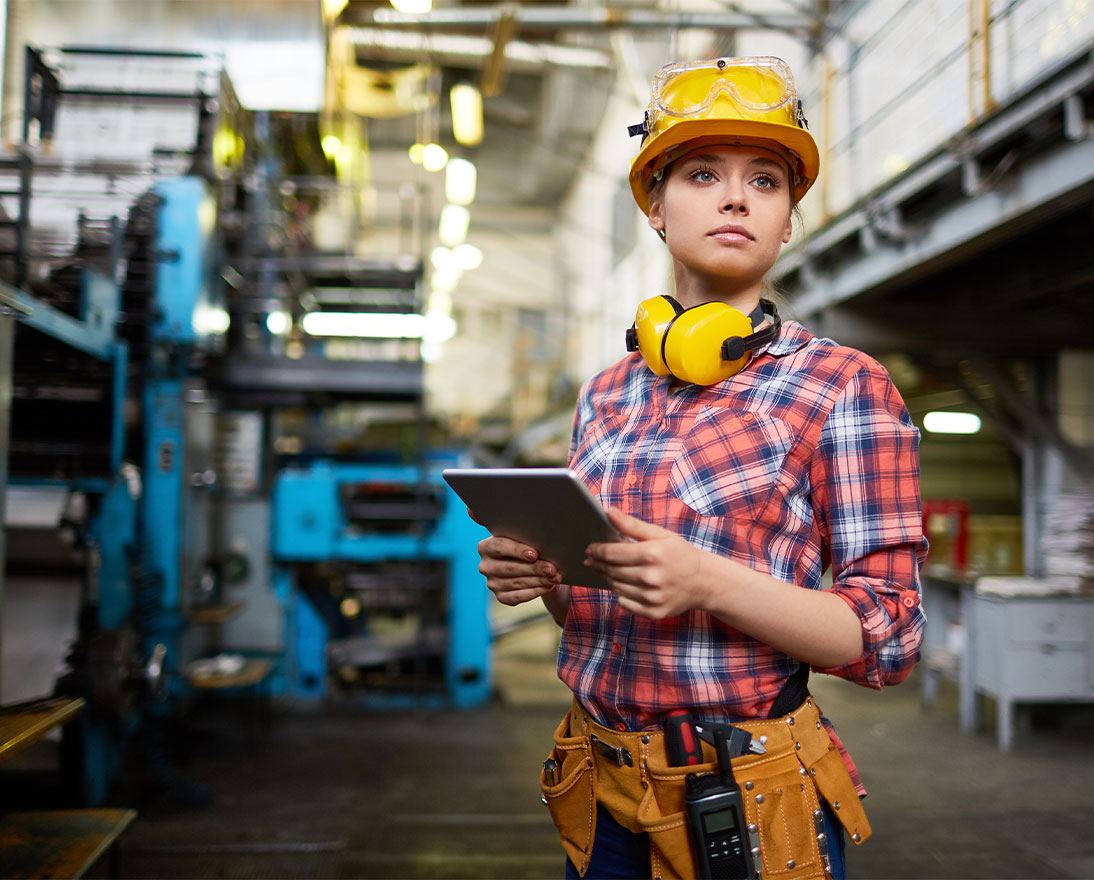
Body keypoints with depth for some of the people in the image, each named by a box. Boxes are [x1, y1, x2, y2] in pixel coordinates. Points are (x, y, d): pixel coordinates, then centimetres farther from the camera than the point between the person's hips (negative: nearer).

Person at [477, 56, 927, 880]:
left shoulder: (845, 386, -8)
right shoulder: (607, 394, 6)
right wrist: (540, 573, -6)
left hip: (747, 806, -4)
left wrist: (708, 582, -25)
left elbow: (888, 635, -11)